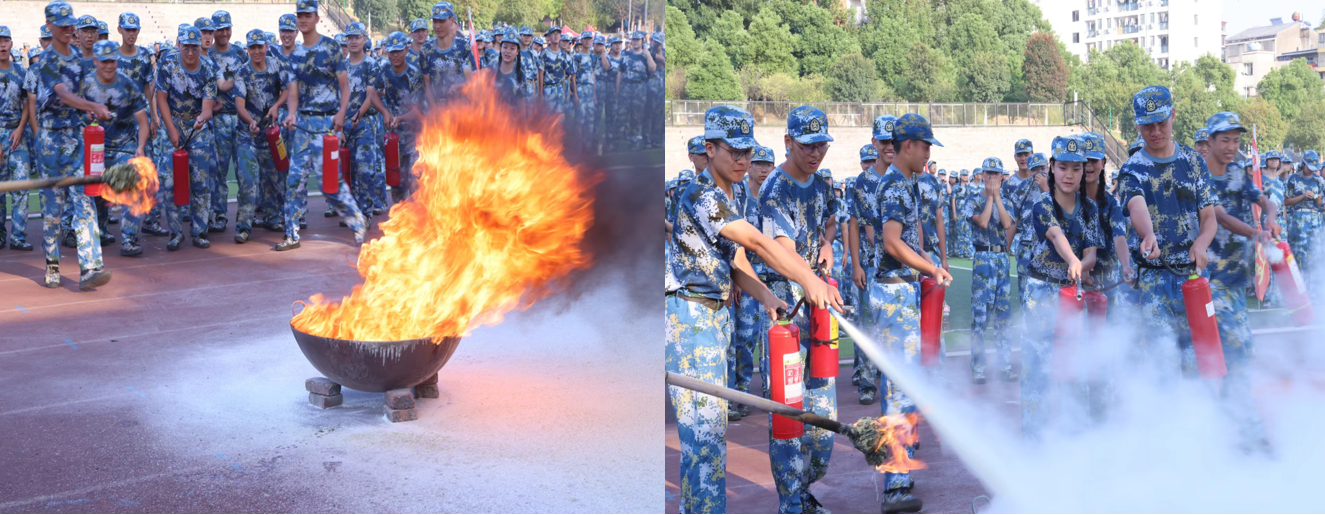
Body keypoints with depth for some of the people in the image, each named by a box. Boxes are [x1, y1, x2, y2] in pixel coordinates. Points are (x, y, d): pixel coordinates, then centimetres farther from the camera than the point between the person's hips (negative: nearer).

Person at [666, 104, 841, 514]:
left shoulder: (728, 199, 14)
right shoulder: (701, 195, -17)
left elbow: (737, 264, 9)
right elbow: (758, 242, -25)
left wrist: (765, 296, -9)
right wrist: (809, 280, -29)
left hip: (715, 313, 10)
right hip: (689, 314, -10)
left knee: (707, 417, 15)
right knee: (705, 421, -10)